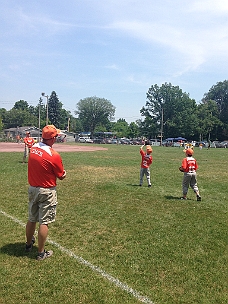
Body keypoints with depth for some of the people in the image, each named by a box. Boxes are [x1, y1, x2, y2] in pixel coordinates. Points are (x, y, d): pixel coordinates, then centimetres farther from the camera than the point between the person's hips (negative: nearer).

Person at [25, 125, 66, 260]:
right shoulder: (54, 155, -22)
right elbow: (61, 176, -11)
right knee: (44, 222, 5)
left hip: (32, 189, 7)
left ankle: (29, 244, 42)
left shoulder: (33, 148, -3)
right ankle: (41, 253, 17)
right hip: (47, 192, -6)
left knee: (32, 219, 21)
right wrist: (63, 172, 11)